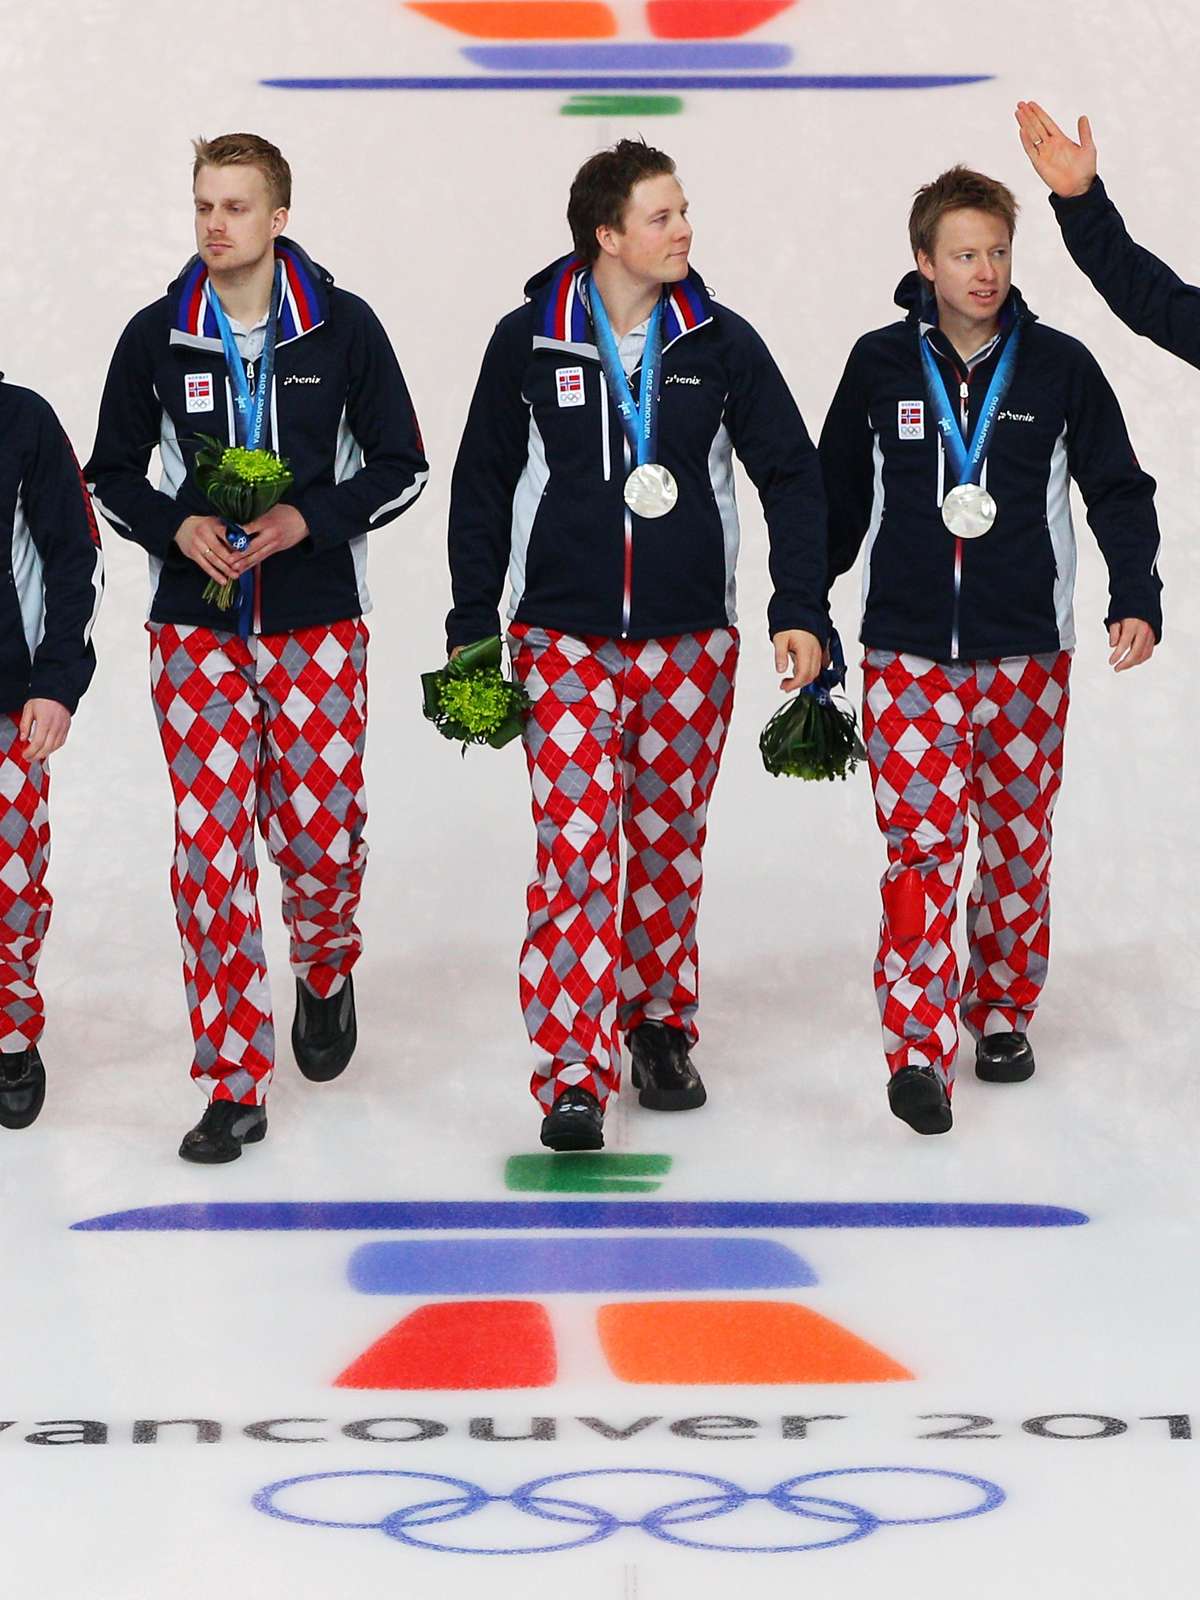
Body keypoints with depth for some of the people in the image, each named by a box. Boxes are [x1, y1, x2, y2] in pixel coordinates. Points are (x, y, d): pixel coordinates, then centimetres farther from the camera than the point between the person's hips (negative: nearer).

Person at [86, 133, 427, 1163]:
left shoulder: (342, 328, -2)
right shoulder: (157, 337, 2)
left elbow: (401, 465, 2)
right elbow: (114, 473, 9)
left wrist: (309, 519, -13)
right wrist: (178, 526, -11)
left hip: (318, 624, -1)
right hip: (196, 625, 1)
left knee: (319, 831, 1)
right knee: (211, 846, -5)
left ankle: (326, 969, 37)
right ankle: (235, 1087, -1)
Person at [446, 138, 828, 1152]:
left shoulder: (720, 343, 1)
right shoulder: (529, 342, -2)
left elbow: (791, 476, 5)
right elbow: (483, 487, 7)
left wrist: (800, 611, -4)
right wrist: (473, 627, 7)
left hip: (690, 642, 2)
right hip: (566, 639, -2)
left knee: (670, 844, 11)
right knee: (575, 849, -10)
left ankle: (660, 1029, 30)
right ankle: (574, 1077, -10)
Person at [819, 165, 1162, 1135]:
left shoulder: (1059, 366, -1)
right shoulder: (882, 366, 0)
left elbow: (1119, 489, 5)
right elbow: (839, 498, 11)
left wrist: (1136, 599, -8)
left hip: (1026, 654, 1)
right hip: (908, 654, -1)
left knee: (1018, 841, 10)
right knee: (921, 842, -9)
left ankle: (1001, 1009, 29)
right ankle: (919, 1047, -11)